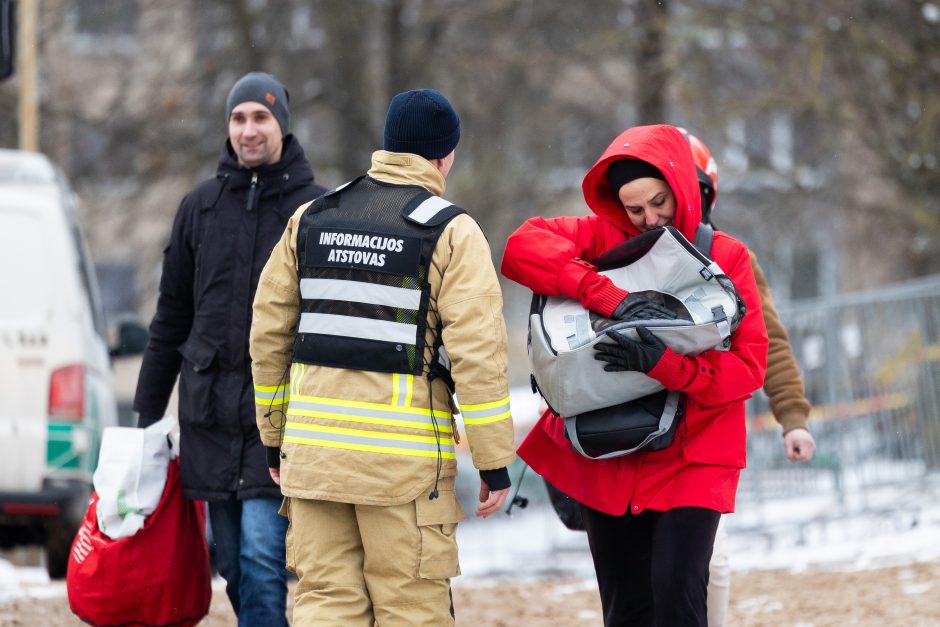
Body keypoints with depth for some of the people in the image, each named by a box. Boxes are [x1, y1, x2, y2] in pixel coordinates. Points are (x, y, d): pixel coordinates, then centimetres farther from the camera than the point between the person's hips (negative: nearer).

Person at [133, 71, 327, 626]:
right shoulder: (202, 206, 10)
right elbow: (171, 316, 16)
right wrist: (147, 413, 15)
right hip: (211, 417, 4)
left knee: (262, 559, -13)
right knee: (235, 567, 8)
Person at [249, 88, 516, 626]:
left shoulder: (312, 219, 11)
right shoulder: (451, 233, -5)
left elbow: (269, 333, 12)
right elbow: (477, 354, -11)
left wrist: (275, 438, 20)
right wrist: (495, 463, -7)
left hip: (314, 444, 4)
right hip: (405, 454, -4)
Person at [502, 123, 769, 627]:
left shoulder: (725, 257, -3)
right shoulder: (603, 238, 1)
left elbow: (749, 366, -11)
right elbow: (522, 247, -18)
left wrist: (665, 364, -27)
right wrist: (609, 297, -29)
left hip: (692, 456, -2)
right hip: (610, 459, 2)